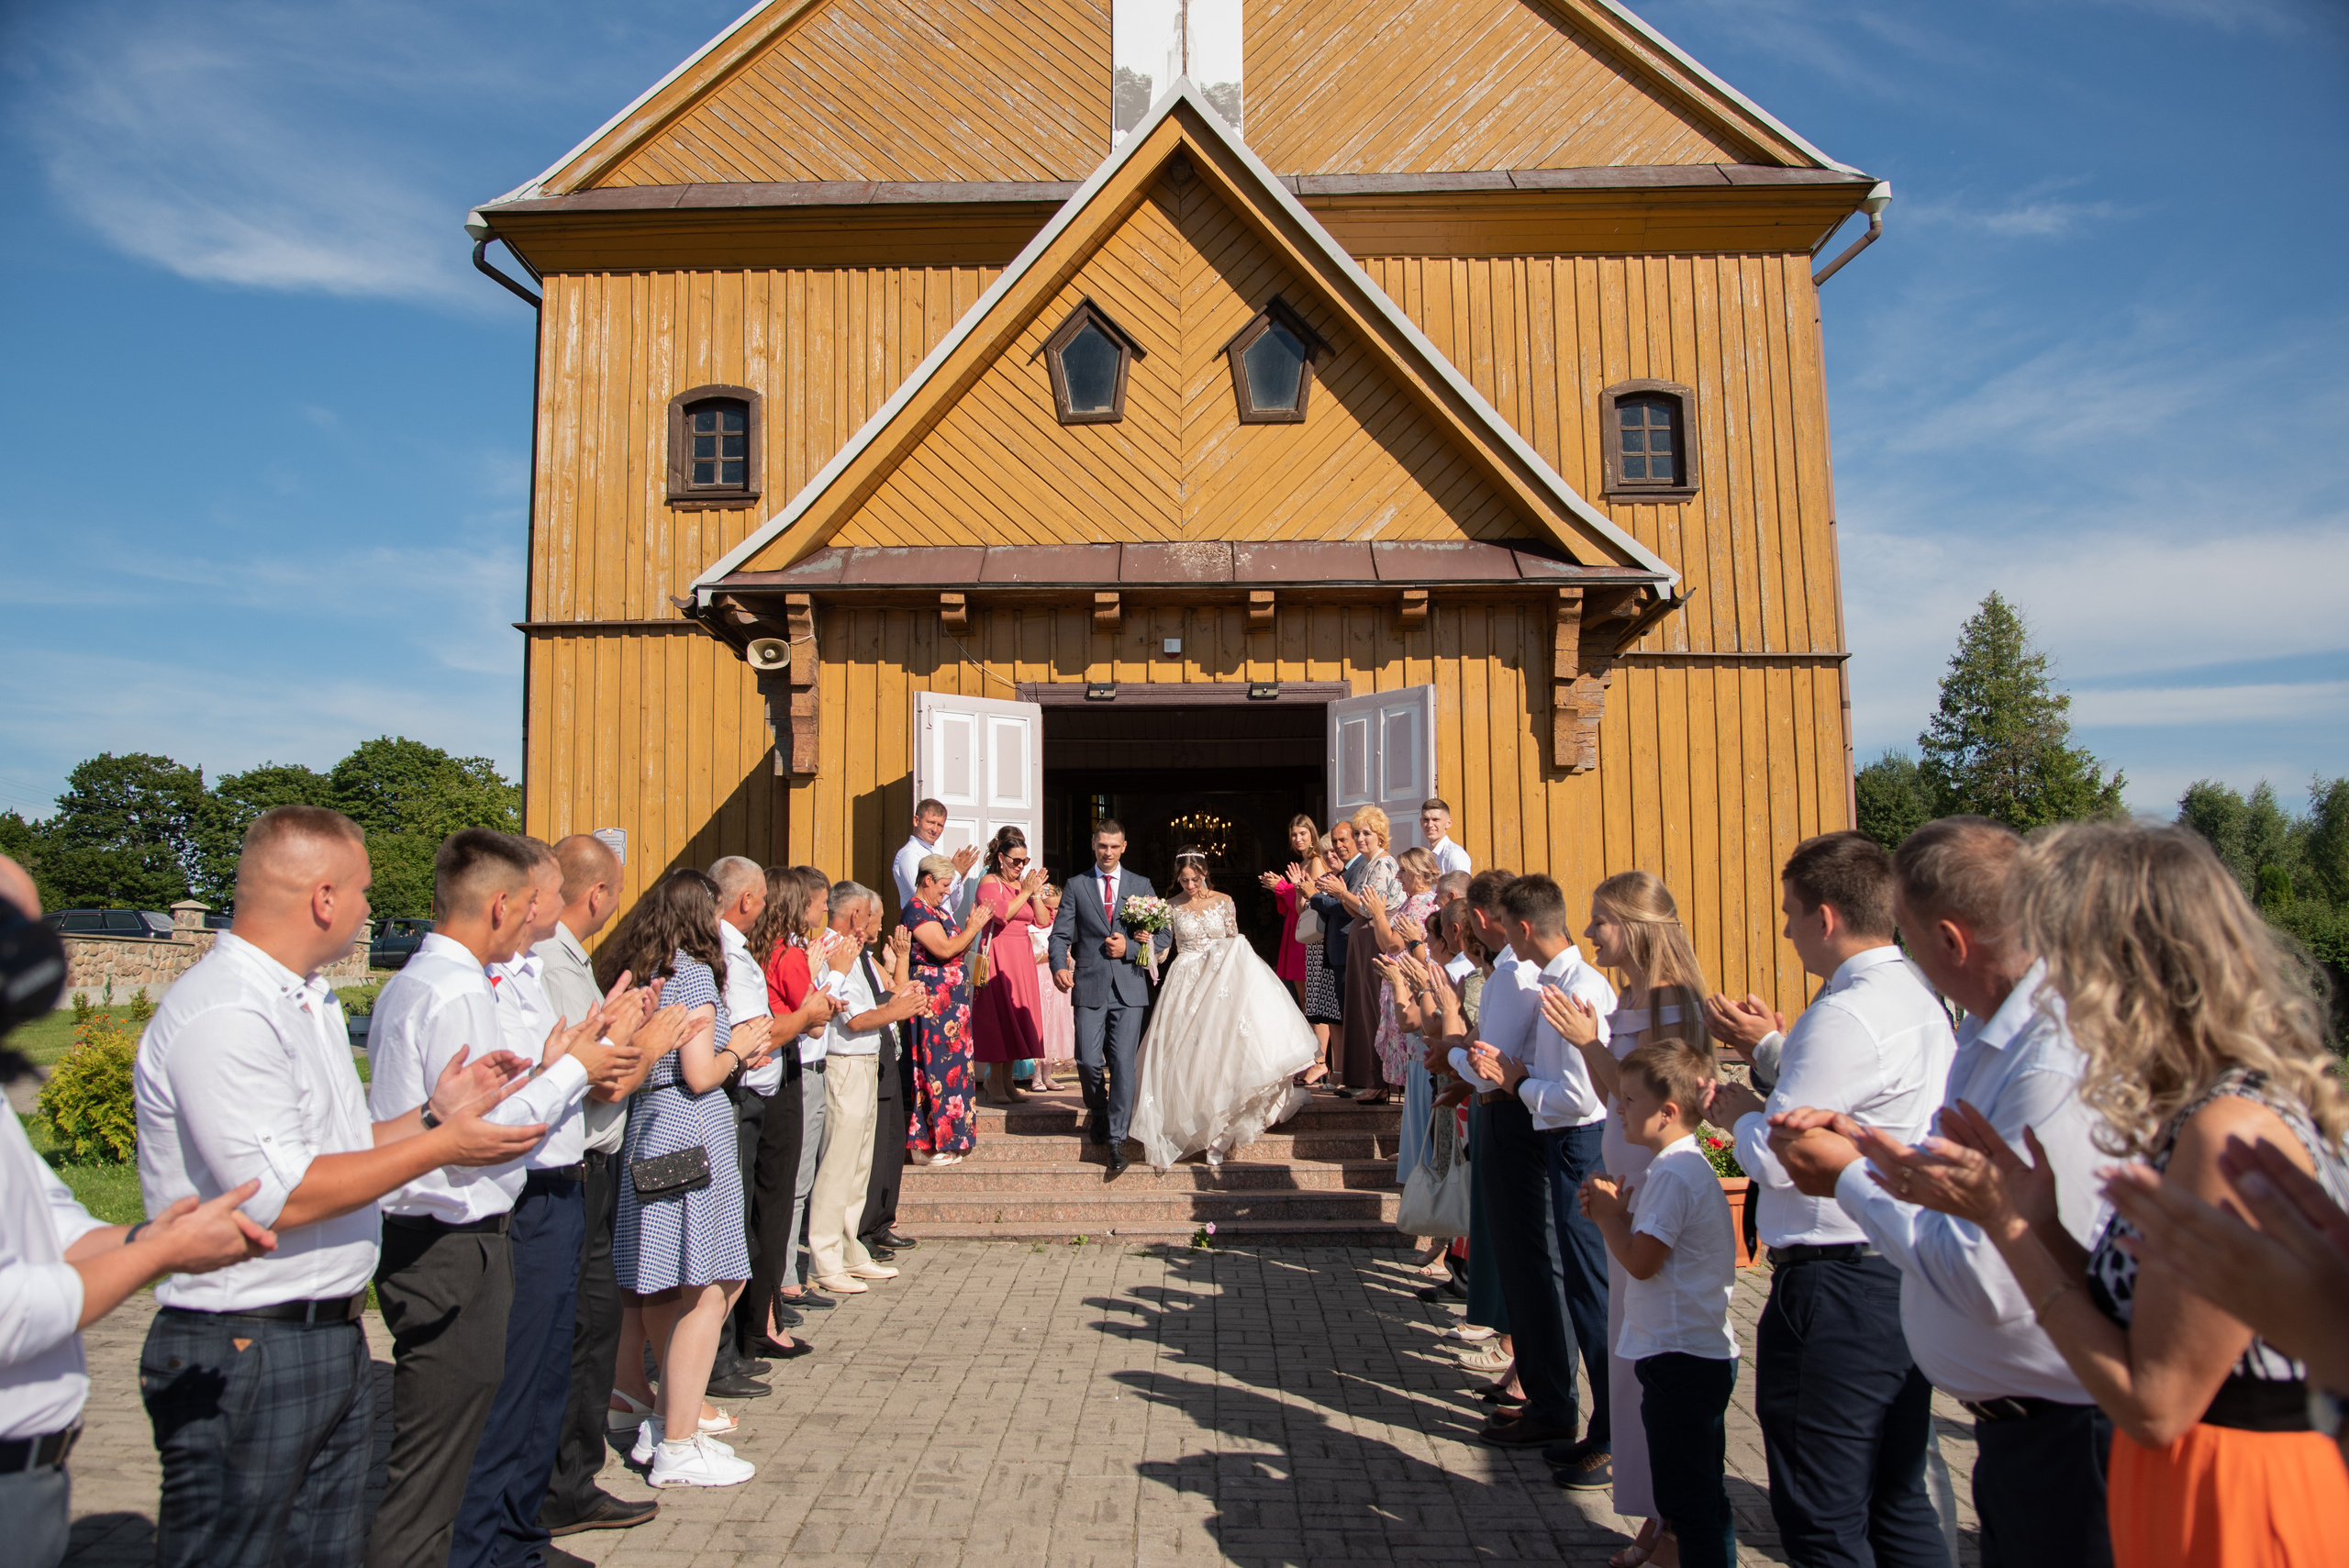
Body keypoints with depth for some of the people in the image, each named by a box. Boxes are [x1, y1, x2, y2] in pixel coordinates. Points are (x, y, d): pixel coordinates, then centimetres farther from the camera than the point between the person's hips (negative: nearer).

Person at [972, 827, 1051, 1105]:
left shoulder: (1023, 883, 14)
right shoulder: (989, 882, -4)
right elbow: (1001, 913, -21)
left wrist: (1034, 893, -4)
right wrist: (1025, 892, -13)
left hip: (1022, 957, 6)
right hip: (998, 956, -6)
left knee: (1017, 1016, 6)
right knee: (998, 1015, -5)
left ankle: (1007, 1080, 13)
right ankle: (995, 1081, 2)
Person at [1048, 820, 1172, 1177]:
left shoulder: (1141, 885, 10)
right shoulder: (1077, 886, 9)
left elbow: (1163, 936, 7)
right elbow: (1060, 934, 1)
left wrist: (1129, 947, -8)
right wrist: (1059, 966, -18)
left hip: (1129, 986, 0)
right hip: (1090, 987, 0)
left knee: (1124, 1063, -5)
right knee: (1088, 1061, -3)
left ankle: (1117, 1140, 2)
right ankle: (1098, 1112, 28)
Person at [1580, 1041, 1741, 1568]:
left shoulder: (1674, 1174, -21)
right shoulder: (1682, 1164, 12)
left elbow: (1640, 1261, -22)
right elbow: (1652, 1245, 17)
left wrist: (1608, 1215, -7)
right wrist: (1619, 1211, 1)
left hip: (1679, 1360, -11)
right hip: (1701, 1352, 11)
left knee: (1686, 1500, -1)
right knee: (1703, 1495, 19)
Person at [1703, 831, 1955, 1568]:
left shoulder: (1847, 1015, -22)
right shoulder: (1919, 997, 10)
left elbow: (1776, 1158, -19)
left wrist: (1740, 1112, 0)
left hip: (1837, 1284, -10)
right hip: (1904, 1272, 10)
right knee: (1897, 1503, 20)